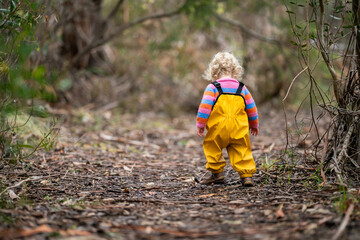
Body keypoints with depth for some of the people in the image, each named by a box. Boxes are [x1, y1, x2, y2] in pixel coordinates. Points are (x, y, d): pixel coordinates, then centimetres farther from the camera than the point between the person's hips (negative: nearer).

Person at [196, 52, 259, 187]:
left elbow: (205, 107, -8)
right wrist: (254, 124, 30)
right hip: (239, 129, 3)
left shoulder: (212, 88, 0)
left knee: (212, 147, 14)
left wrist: (200, 124, 1)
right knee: (241, 150, 6)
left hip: (218, 129, -3)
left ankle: (216, 172, 15)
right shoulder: (242, 88, 12)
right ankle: (246, 175, -3)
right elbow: (251, 108, 17)